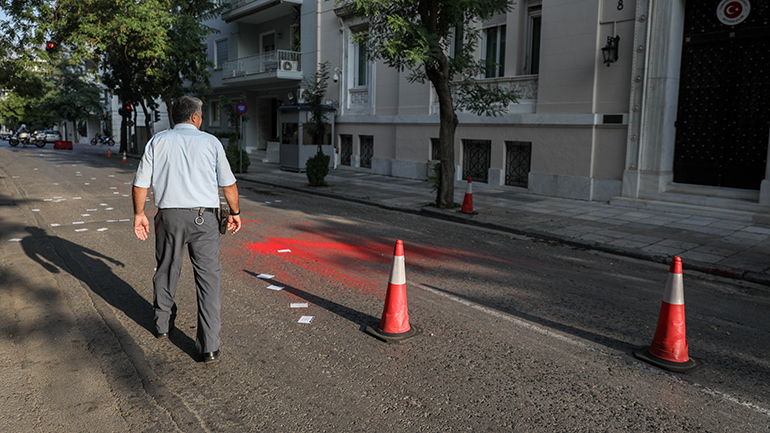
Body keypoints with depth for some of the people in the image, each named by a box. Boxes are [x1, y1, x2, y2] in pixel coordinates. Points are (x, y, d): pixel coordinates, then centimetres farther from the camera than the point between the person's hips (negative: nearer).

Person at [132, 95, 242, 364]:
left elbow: (141, 182, 6)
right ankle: (209, 346, -3)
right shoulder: (211, 142, 5)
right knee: (209, 277, -1)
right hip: (204, 217, -2)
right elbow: (228, 183, 8)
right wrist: (235, 212, 19)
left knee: (166, 272, 20)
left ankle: (163, 324, 40)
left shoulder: (158, 141, 8)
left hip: (169, 215, 2)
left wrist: (139, 214, 16)